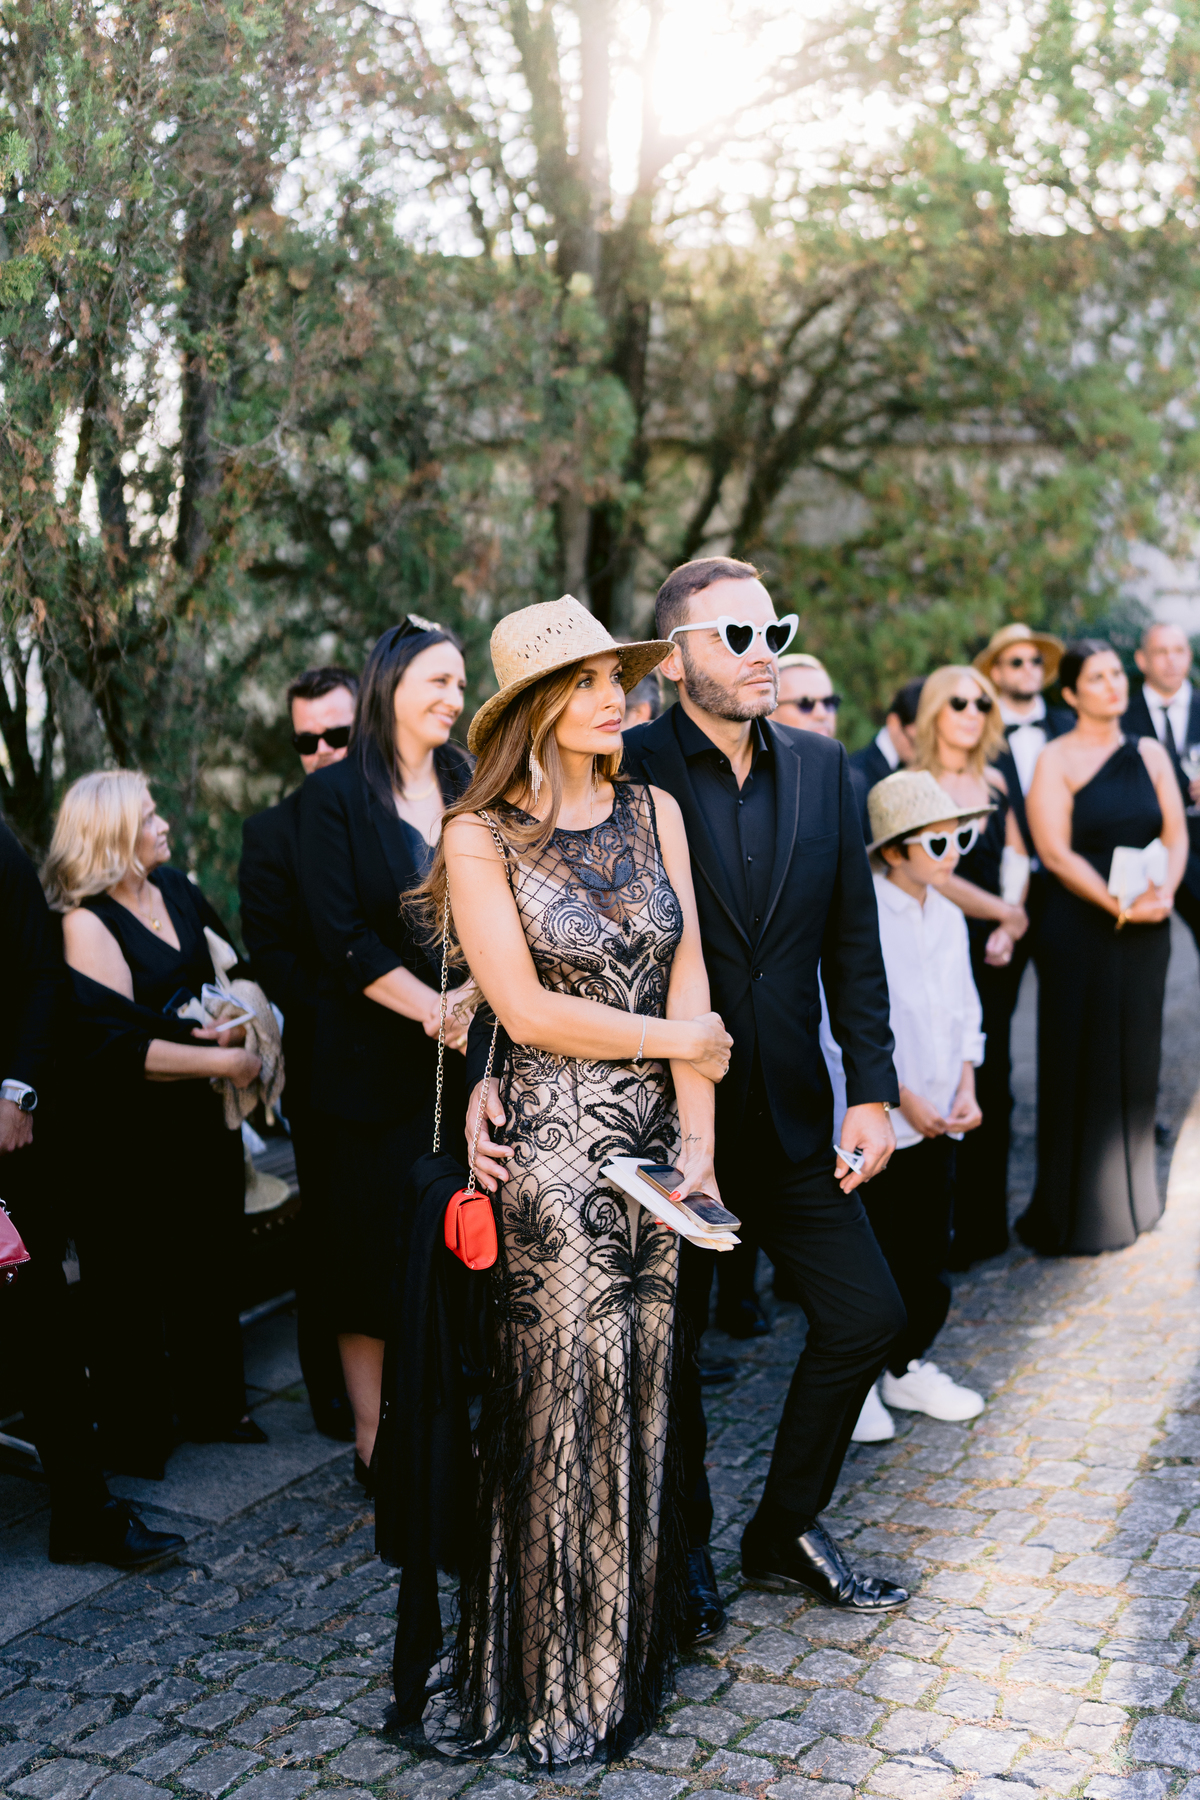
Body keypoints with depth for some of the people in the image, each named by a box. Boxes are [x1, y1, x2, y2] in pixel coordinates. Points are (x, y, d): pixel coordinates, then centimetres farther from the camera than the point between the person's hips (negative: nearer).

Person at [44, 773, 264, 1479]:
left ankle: (211, 1406, 33)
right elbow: (117, 1048, -23)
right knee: (136, 1278, 6)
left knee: (212, 1258, 16)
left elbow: (229, 968, 16)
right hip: (130, 1134, -7)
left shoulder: (176, 887, 5)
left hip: (201, 1113, 7)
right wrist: (224, 1062, -20)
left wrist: (239, 1019, -5)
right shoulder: (83, 922, -17)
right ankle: (137, 1436, 22)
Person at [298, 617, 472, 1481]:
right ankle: (374, 1439, 15)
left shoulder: (472, 788, 11)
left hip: (471, 1053, 4)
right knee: (374, 1248, 4)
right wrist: (436, 1009, -15)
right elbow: (344, 936, -9)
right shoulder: (335, 792, -2)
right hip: (377, 1062, -3)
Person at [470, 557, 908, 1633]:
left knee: (867, 1315, 9)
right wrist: (490, 1072, -27)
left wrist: (873, 1089, 3)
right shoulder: (623, 774, -12)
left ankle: (785, 1531, 31)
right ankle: (686, 1550, 36)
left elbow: (853, 943, 8)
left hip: (788, 1113, 5)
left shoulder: (822, 769, 4)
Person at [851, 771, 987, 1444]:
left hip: (937, 1122, 7)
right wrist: (903, 1100, -16)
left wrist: (966, 1090, 2)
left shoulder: (949, 918, 8)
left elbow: (965, 1013, 15)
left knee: (931, 1252, 13)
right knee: (878, 1259, 1)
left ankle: (907, 1366, 30)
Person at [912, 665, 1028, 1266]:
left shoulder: (994, 783, 11)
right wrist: (1007, 912, -7)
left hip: (992, 951, 6)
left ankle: (985, 1222, 23)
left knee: (992, 1084, 10)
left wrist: (1009, 931, -1)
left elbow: (1017, 861, 13)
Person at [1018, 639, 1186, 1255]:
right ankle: (1078, 1211, 12)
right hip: (1080, 929, -4)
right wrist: (1118, 904, -20)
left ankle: (1130, 1196, 26)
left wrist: (1163, 890, -12)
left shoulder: (1150, 754, 9)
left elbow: (1175, 834, 7)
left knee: (1136, 1058, 11)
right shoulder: (1055, 760, -5)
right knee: (1083, 1062, 1)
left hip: (1146, 930, 5)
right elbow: (1056, 852, -13)